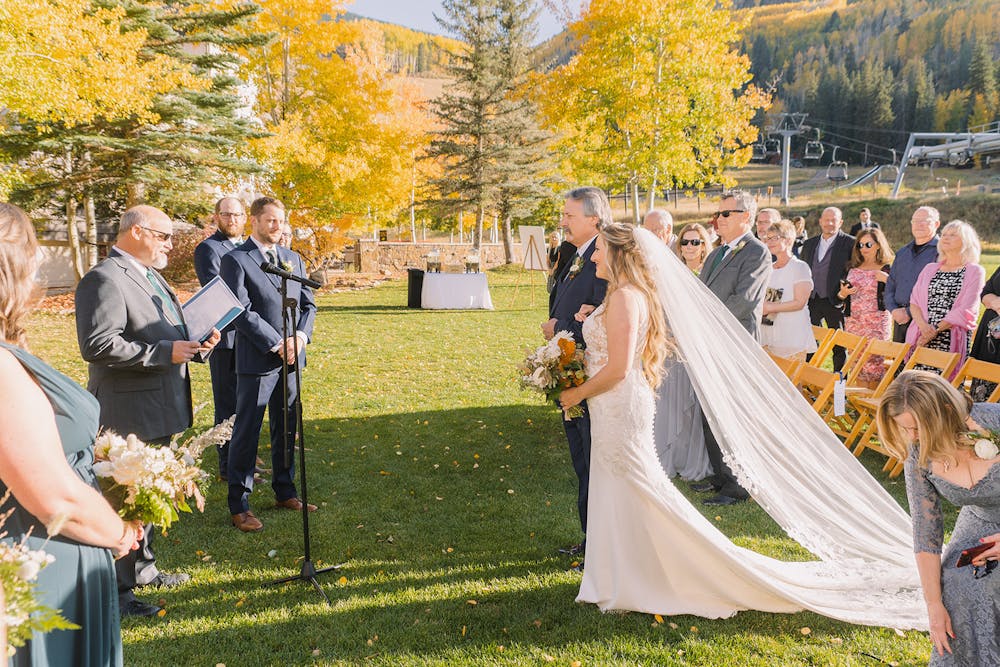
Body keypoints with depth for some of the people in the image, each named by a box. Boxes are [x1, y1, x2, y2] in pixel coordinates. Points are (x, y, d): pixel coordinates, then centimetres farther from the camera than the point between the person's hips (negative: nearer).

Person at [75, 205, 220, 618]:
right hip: (129, 415, -10)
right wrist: (165, 352, -25)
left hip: (158, 411, 10)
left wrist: (196, 343, 4)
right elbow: (97, 344, -26)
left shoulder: (151, 276, 15)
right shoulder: (104, 279, -17)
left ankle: (142, 569, 37)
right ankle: (115, 591, 11)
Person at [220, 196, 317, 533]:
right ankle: (239, 506, 10)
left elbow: (308, 304, 12)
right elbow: (242, 312, -14)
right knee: (246, 433, 1)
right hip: (257, 360, -6)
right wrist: (277, 344, -16)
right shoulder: (235, 260, -7)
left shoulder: (292, 259, 13)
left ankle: (284, 492, 28)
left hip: (291, 357, 6)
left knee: (286, 430, 15)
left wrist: (300, 336, -6)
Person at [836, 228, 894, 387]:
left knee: (875, 361, -7)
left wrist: (887, 280, -20)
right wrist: (842, 294, -5)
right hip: (853, 321, 4)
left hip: (877, 322, -4)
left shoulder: (887, 270, 0)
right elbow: (839, 297, 17)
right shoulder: (853, 268, 13)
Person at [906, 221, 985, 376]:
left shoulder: (975, 272, 5)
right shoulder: (930, 269, 18)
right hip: (922, 338, 4)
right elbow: (914, 301, 11)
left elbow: (965, 310, -5)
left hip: (952, 340, -3)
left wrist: (935, 331, -12)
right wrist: (923, 325, -9)